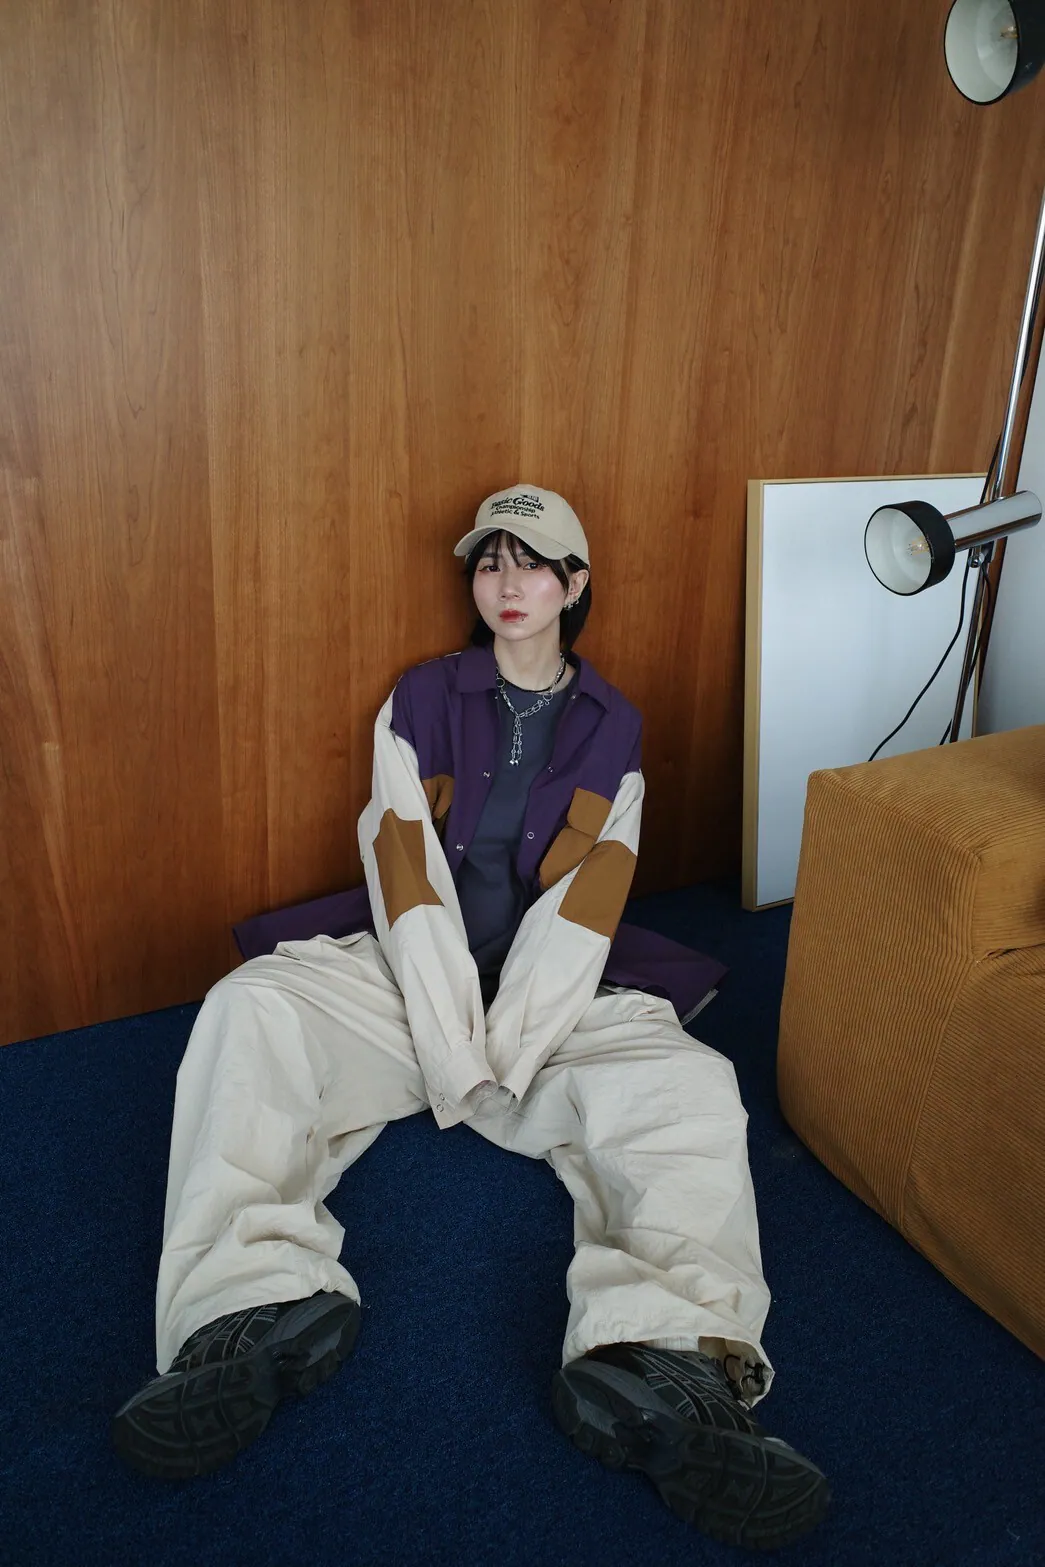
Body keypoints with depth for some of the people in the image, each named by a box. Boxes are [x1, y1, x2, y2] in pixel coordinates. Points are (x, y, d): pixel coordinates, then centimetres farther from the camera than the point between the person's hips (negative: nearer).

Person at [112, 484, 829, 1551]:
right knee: (249, 1009, -26)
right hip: (409, 979, 1)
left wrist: (507, 1053, -16)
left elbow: (588, 901, -2)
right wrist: (453, 1051, -16)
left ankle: (664, 1363, -42)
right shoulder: (423, 699, 10)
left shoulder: (611, 725, 11)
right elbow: (404, 868, -3)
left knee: (693, 1090, -27)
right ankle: (259, 1303, -35)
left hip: (557, 994, 0)